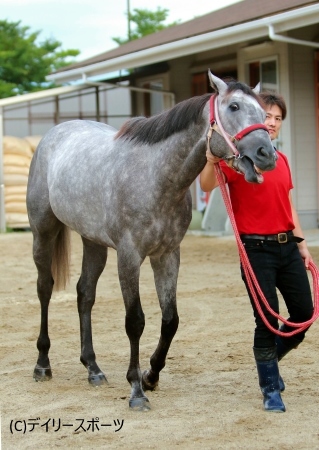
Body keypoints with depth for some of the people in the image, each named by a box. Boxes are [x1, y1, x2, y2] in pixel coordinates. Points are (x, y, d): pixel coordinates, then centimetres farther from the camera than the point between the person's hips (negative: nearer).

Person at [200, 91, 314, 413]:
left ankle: (271, 359, 36)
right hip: (257, 248, -6)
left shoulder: (281, 160, 12)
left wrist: (302, 245, 16)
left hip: (287, 246, 6)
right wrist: (212, 160, -44)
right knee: (267, 320, -2)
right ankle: (270, 391, 13)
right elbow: (207, 186, -24)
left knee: (304, 313, 9)